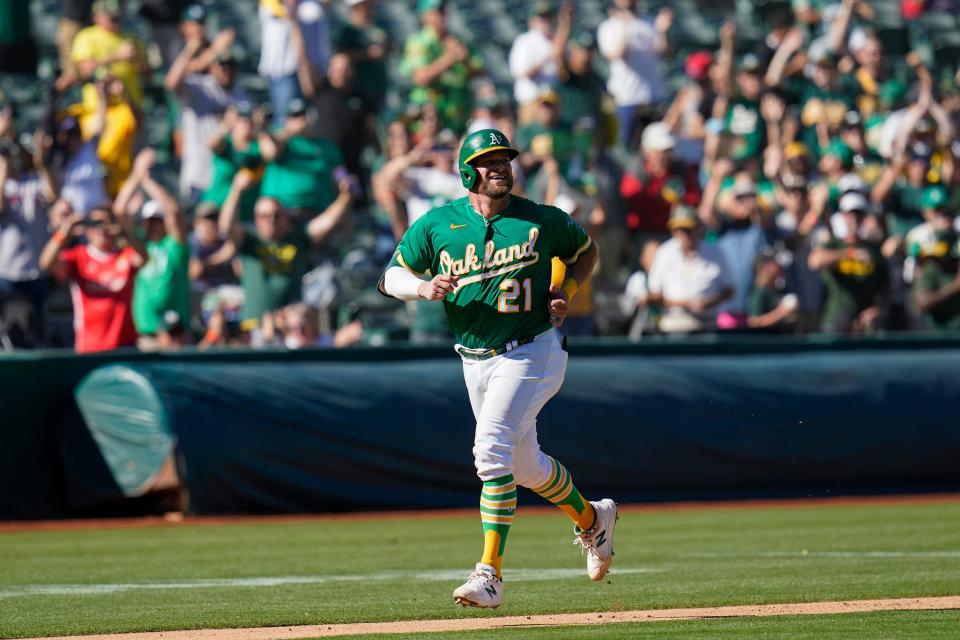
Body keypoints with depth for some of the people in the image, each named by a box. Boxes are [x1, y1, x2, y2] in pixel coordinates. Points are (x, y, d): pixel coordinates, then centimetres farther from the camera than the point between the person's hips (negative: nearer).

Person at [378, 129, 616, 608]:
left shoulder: (542, 221, -3)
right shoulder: (436, 225, 0)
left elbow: (586, 250, 15)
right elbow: (391, 278, 5)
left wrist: (565, 290, -3)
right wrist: (423, 288, -16)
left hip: (530, 354, -5)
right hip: (475, 361, 5)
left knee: (491, 449, -22)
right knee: (525, 464, 17)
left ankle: (490, 573, -22)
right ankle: (592, 520, 45)